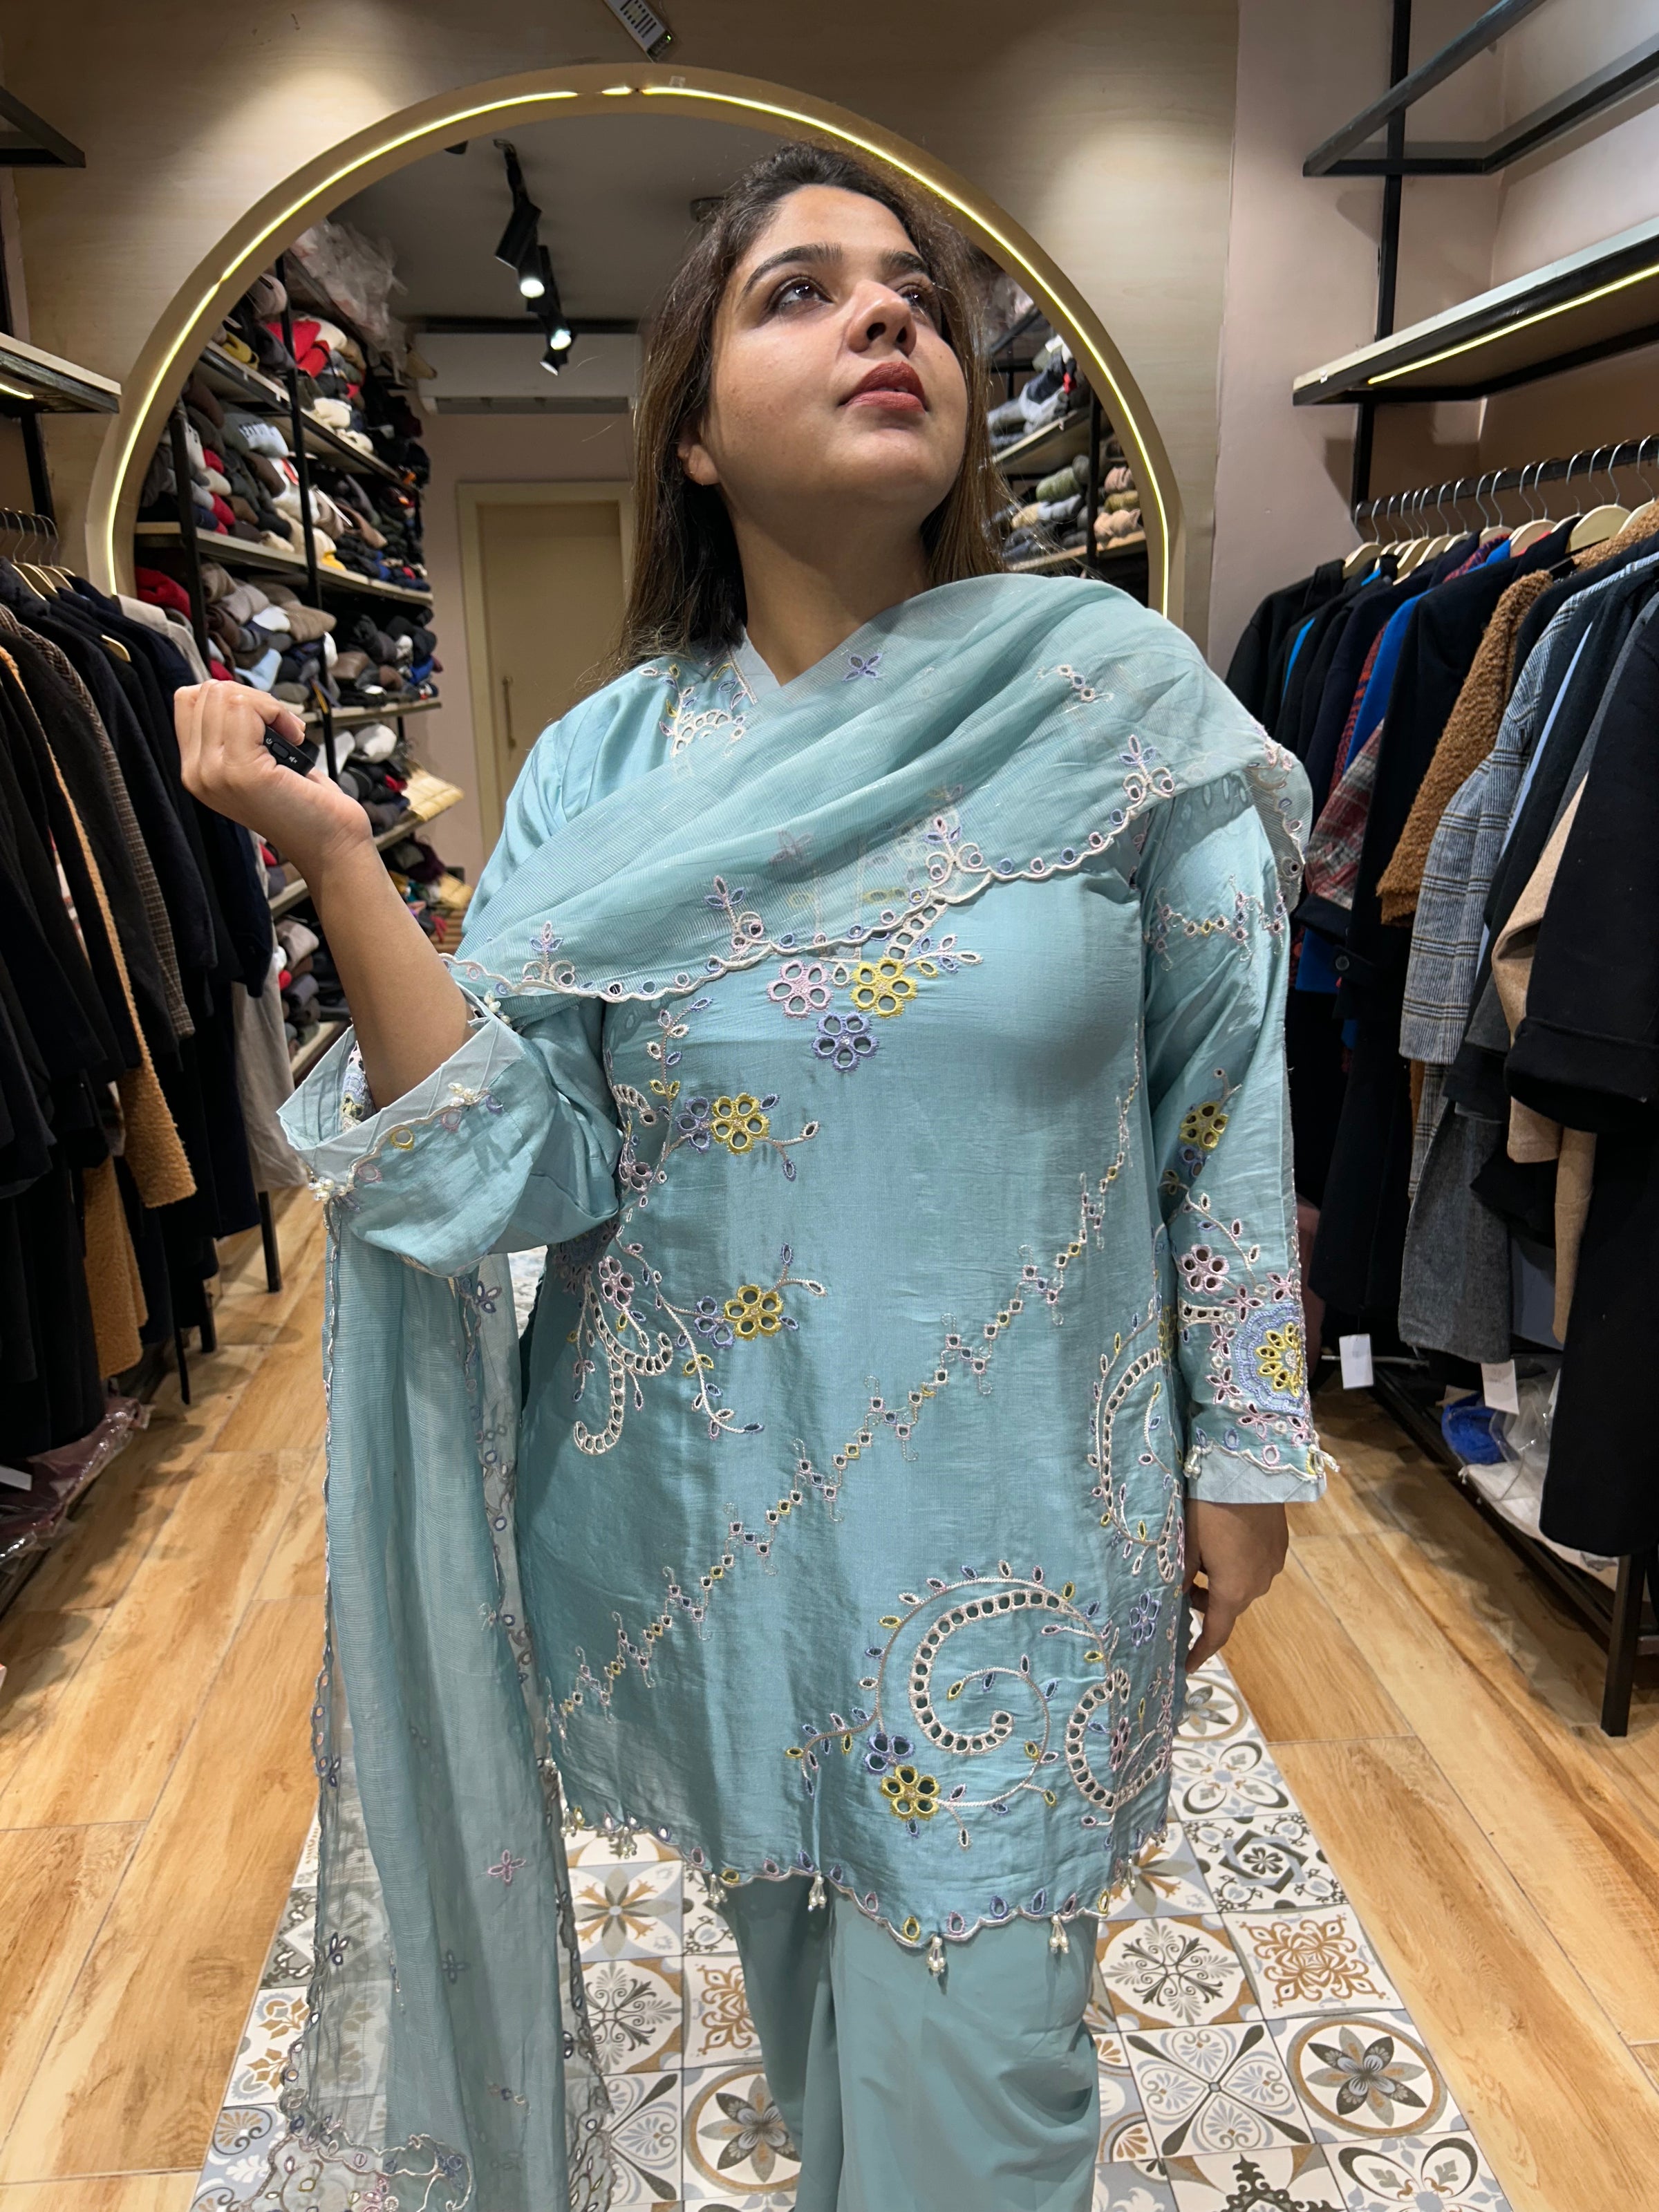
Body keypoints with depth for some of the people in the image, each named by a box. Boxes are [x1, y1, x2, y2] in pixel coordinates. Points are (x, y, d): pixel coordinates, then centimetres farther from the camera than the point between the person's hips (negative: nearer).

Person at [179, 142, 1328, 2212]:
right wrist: (336, 859, -20)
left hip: (1007, 1520, -2)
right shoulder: (604, 765, -4)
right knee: (787, 1927, 26)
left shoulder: (1118, 696, -9)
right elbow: (519, 1163, -11)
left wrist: (1241, 1448, 0)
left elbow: (1225, 1100, -3)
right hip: (697, 1512, 3)